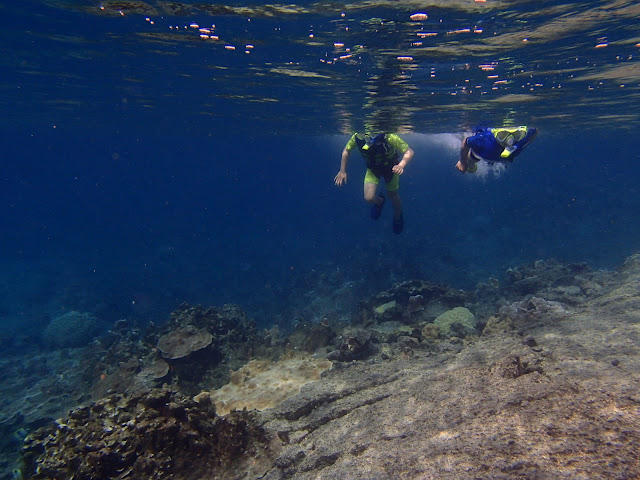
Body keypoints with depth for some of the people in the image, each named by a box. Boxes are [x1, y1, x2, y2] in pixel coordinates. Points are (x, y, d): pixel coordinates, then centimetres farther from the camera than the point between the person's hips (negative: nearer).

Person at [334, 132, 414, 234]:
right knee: (369, 198, -10)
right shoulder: (357, 137, -29)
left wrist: (401, 165, -52)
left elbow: (409, 152, -33)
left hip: (391, 167, -2)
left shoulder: (388, 136, -40)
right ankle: (379, 201, 31)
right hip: (373, 169, 2)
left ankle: (398, 217, 48)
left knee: (393, 195, 14)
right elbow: (346, 151, -7)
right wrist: (342, 171, -6)